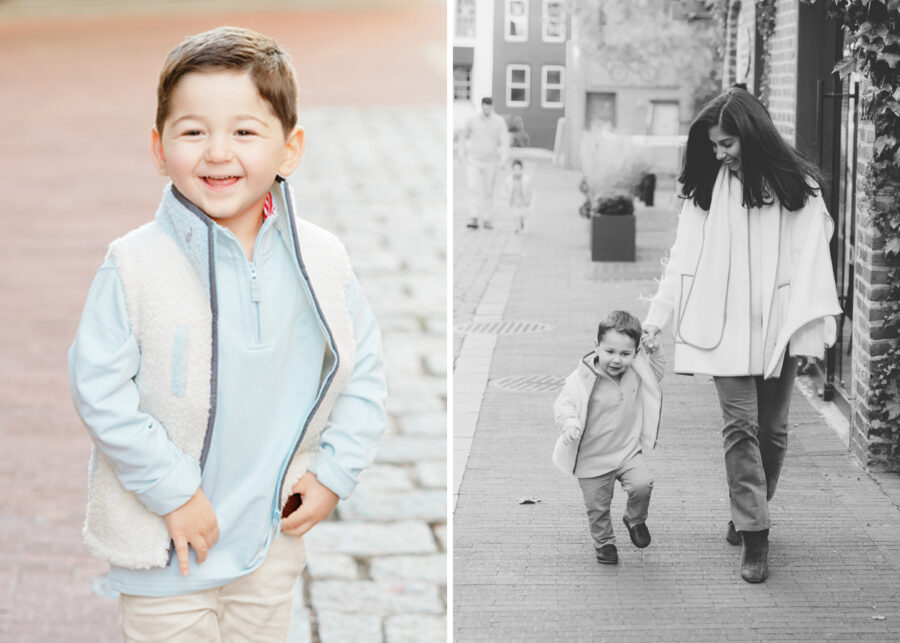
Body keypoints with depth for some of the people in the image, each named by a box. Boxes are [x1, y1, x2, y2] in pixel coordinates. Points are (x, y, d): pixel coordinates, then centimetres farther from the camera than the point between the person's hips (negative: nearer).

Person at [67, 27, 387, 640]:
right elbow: (99, 388, -16)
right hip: (167, 551, -3)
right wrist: (172, 491, -17)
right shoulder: (135, 267, -17)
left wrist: (334, 472, -2)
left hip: (271, 540, 3)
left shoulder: (322, 262, -6)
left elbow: (364, 370, 6)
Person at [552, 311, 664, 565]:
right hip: (592, 457, -3)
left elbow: (657, 372, 18)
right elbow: (564, 403, -22)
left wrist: (654, 352, 1)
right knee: (597, 506, 7)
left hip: (628, 450, 3)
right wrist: (570, 423, -42)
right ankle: (604, 543, 35)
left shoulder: (637, 372, -3)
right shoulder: (582, 378, -19)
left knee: (642, 484, -20)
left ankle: (635, 520, 11)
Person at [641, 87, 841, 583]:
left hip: (777, 328, 0)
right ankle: (753, 536, -6)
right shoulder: (706, 189, 3)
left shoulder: (797, 187, -1)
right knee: (740, 426, -7)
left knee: (772, 429, 8)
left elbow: (811, 258, -4)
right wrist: (657, 316, 0)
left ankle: (748, 513, 28)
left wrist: (815, 322, -12)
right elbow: (684, 258, 4)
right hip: (725, 328, 0)